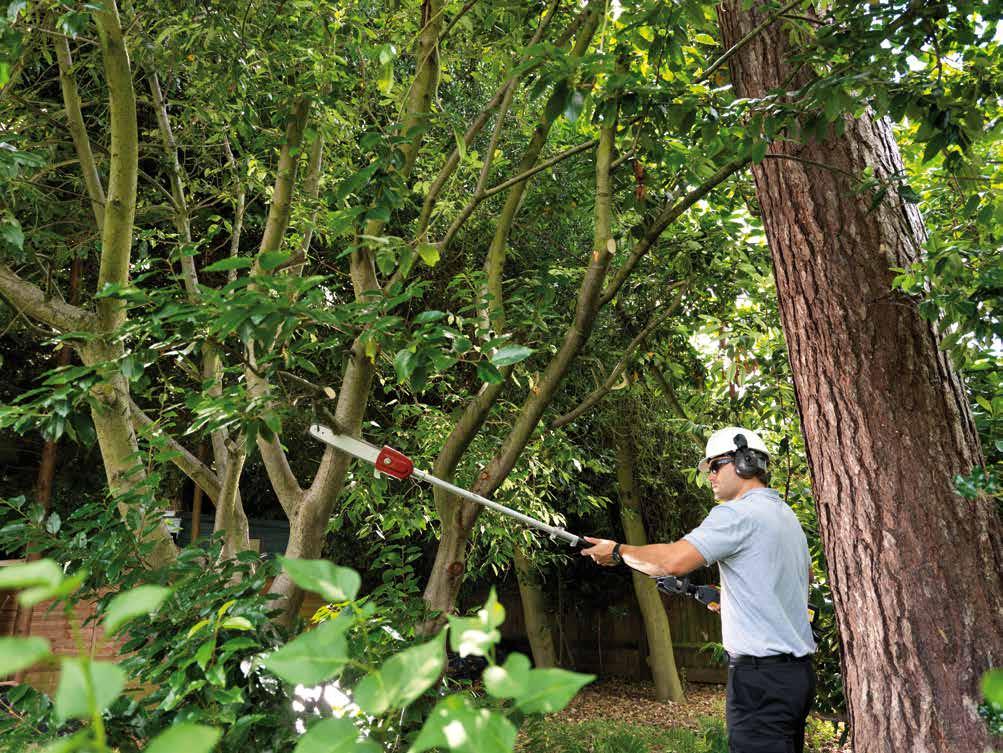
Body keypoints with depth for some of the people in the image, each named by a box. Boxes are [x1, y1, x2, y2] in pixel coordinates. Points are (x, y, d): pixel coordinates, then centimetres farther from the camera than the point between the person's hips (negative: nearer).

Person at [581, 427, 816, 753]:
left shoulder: (738, 513, -15)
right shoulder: (788, 515, 15)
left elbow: (673, 560, -24)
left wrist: (618, 551, -8)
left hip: (761, 676, -10)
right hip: (798, 671, 10)